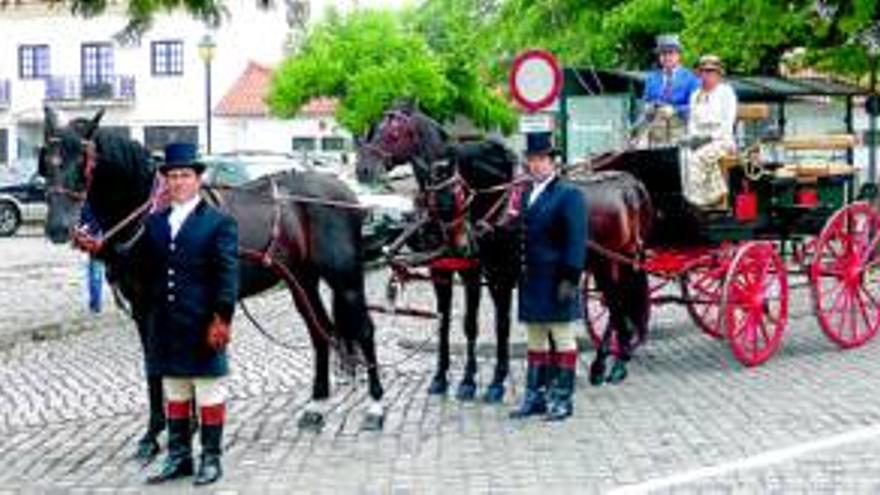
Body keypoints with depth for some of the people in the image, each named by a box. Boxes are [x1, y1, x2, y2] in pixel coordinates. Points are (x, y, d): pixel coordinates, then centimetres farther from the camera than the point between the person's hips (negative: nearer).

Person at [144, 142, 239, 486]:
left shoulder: (219, 222, -6)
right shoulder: (154, 223, 10)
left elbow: (228, 275, -11)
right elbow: (149, 271, 12)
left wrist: (221, 319, -17)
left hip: (204, 325, -5)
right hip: (166, 326, 6)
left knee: (209, 392, 5)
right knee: (174, 392, 15)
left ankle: (211, 458, 14)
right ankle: (178, 457, 25)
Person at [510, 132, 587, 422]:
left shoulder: (568, 195, -9)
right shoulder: (526, 196, 13)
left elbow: (576, 242, -15)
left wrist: (570, 279, -20)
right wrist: (518, 274, 11)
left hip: (557, 282, -7)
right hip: (531, 282, 7)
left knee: (562, 339, 3)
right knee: (535, 341, 14)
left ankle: (562, 398, 9)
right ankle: (535, 395, 22)